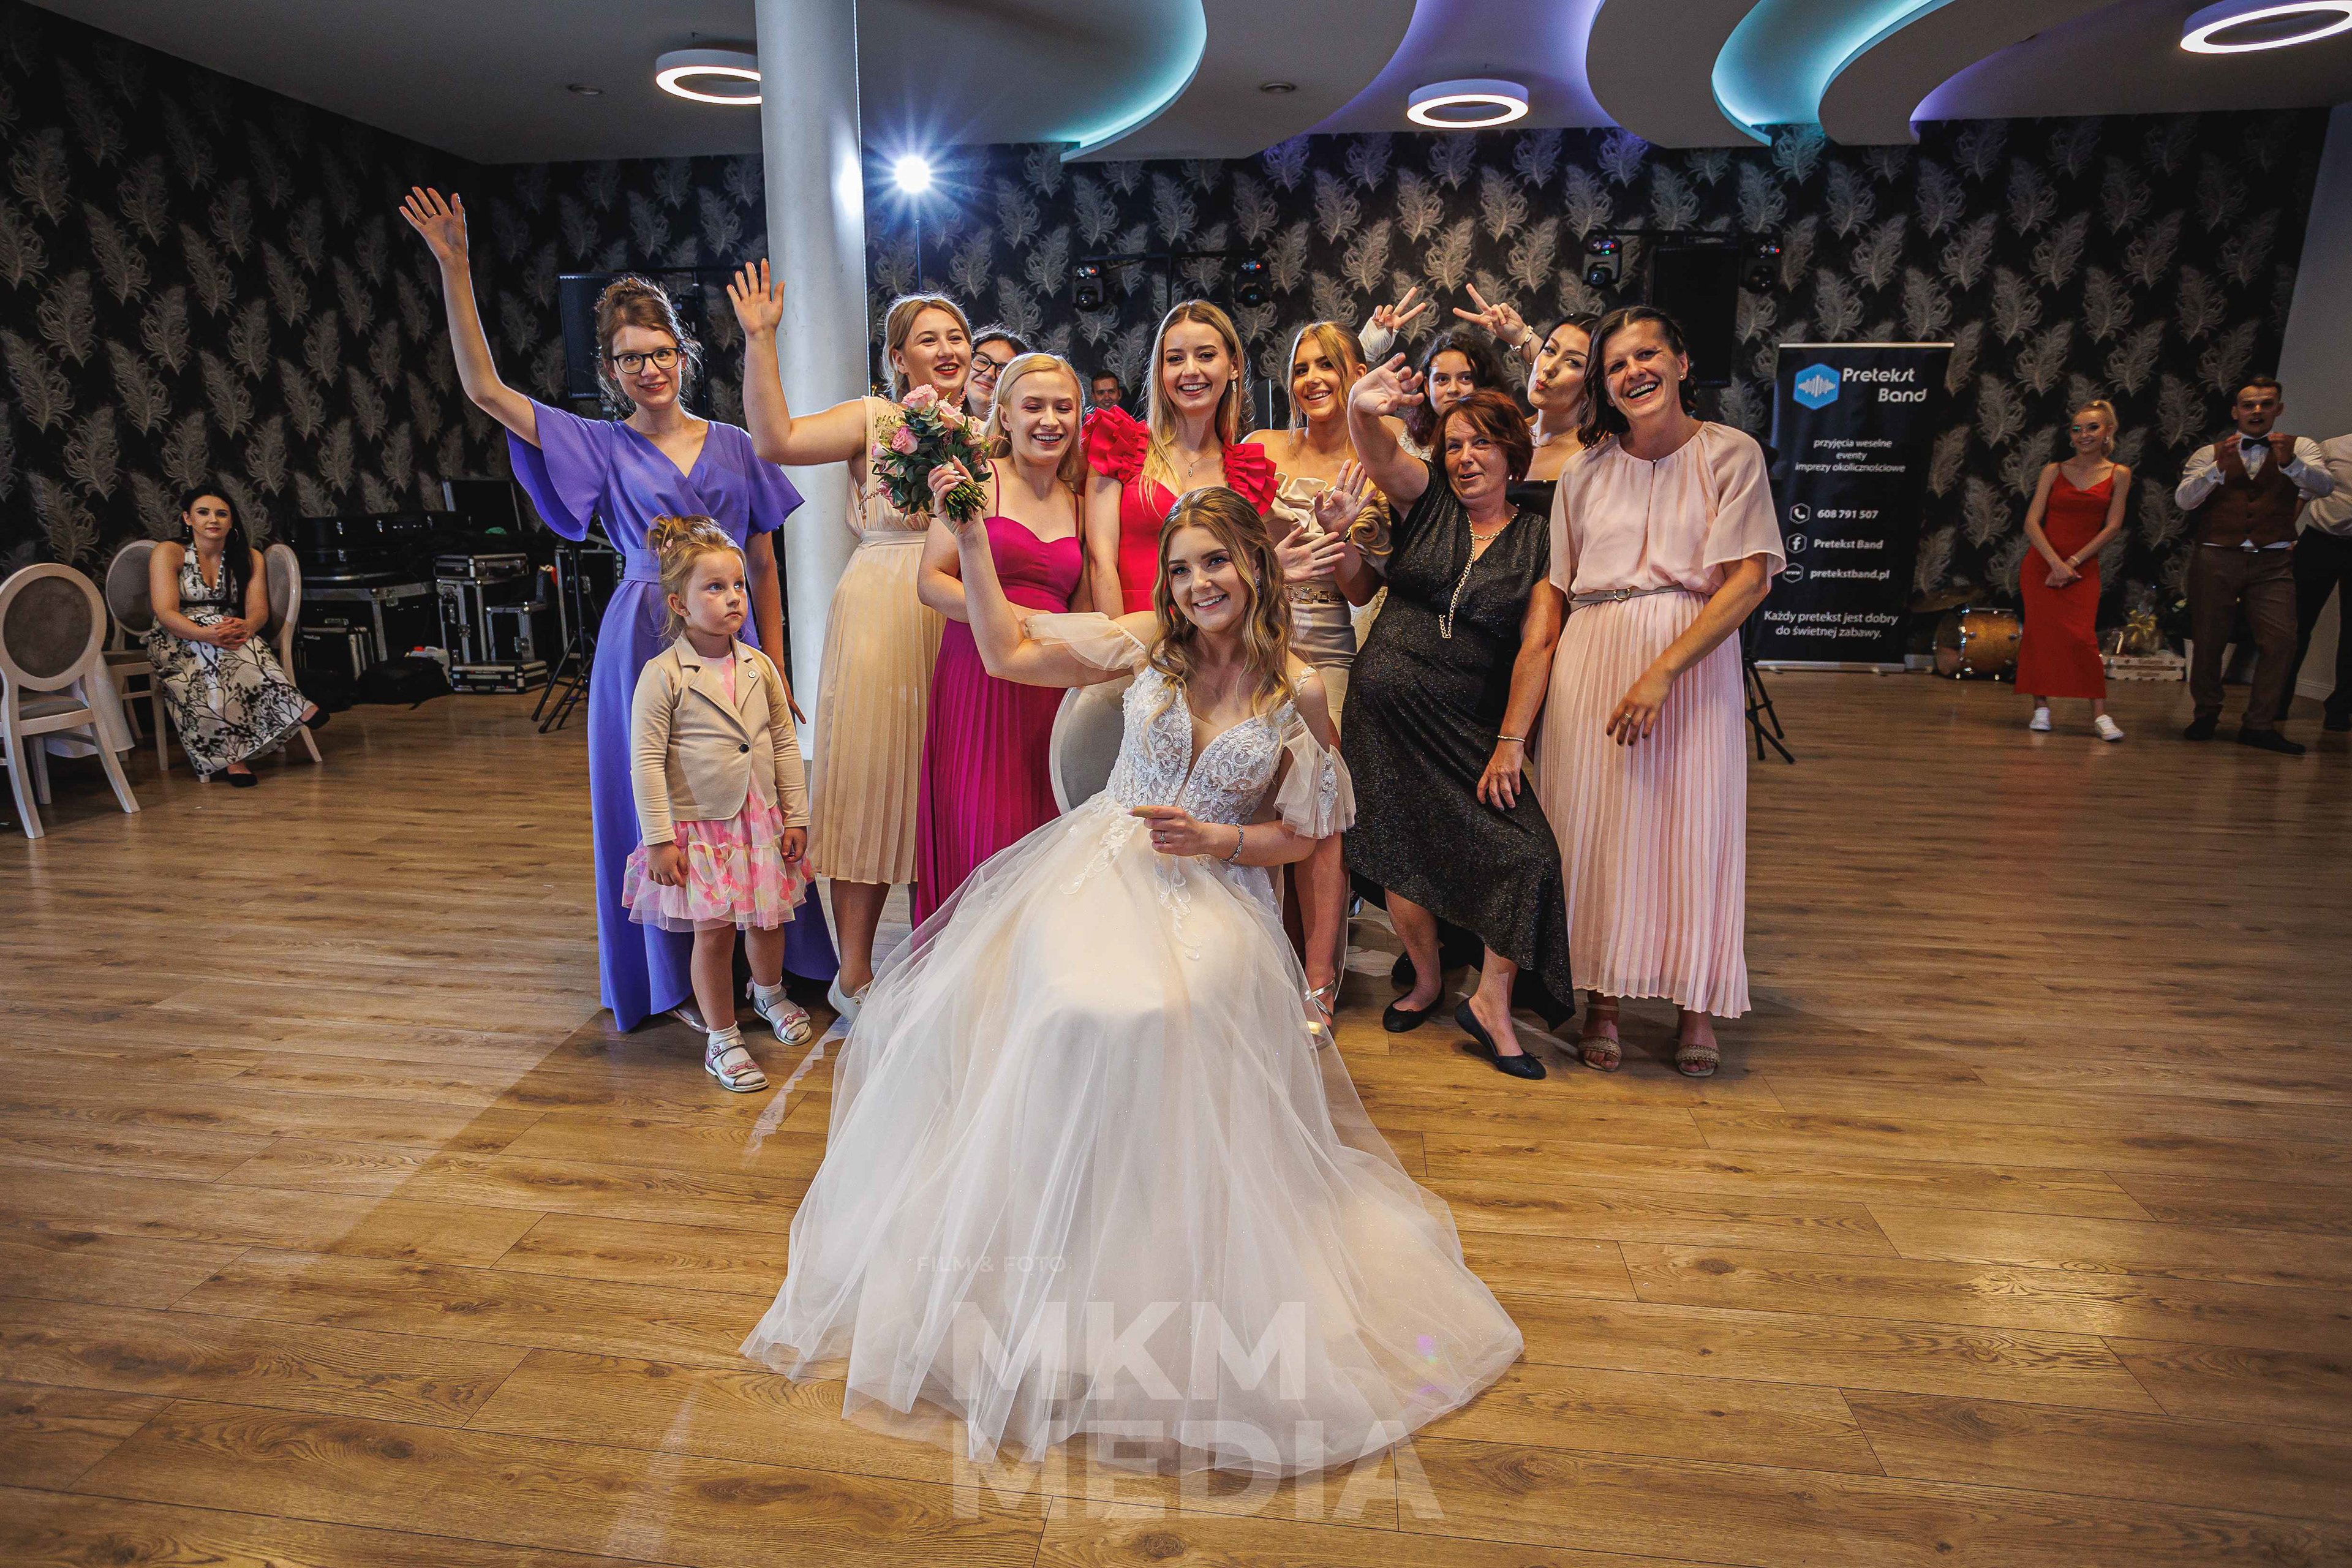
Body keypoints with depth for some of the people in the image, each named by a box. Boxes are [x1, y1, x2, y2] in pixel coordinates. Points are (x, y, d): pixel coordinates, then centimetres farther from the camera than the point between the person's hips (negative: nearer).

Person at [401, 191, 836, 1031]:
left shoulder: (733, 446, 8)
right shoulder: (602, 446, 5)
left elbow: (763, 566, 8)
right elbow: (485, 389, -2)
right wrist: (455, 272, -9)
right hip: (646, 640, -1)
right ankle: (683, 981, 18)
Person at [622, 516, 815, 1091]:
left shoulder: (759, 666, 3)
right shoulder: (662, 675, -11)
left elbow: (785, 744, 7)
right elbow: (646, 762, -11)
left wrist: (795, 817, 5)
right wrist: (660, 839, -13)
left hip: (761, 820, 4)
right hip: (700, 826, -4)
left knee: (767, 917, 15)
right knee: (713, 931, 0)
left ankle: (769, 992, 46)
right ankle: (722, 1039, 17)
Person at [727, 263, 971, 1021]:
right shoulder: (873, 418, 2)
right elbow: (775, 439, -14)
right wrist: (759, 341, -18)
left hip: (962, 619, 4)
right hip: (881, 613, -4)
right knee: (870, 777, 0)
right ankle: (855, 973, 11)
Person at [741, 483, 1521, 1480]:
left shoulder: (1297, 689, 1)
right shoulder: (1151, 645, 4)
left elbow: (1301, 837, 6)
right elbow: (1007, 655, 3)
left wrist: (1213, 838, -9)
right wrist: (971, 539, -3)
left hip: (1216, 894, -1)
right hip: (1105, 866, 2)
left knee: (1151, 1021, -30)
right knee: (1074, 1008, -27)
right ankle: (1063, 1248, -6)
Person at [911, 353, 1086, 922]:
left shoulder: (1077, 503, 16)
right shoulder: (979, 480, 1)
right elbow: (930, 581, -5)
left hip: (1048, 685, 4)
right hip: (976, 677, -4)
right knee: (980, 840, -6)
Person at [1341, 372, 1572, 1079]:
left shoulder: (1536, 538, 4)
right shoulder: (1426, 498, 5)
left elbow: (1538, 644, -4)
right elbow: (1381, 456, -17)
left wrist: (1511, 742, -12)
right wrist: (1362, 409, -40)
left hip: (1475, 722, 0)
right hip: (1388, 705, 0)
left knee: (1528, 853, -13)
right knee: (1404, 852, 5)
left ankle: (1491, 1002, 5)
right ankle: (1427, 979, 29)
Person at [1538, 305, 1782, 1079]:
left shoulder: (1730, 454, 1)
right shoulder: (1586, 469, 11)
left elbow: (1750, 579, -9)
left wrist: (1663, 671, -18)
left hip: (1696, 660, -2)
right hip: (1593, 659, 2)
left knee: (1693, 825, 0)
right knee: (1594, 826, 1)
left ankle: (1698, 1006, 17)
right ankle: (1603, 1001, 16)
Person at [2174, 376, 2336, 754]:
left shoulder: (2299, 447, 9)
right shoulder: (2210, 453, 8)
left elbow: (2324, 485, -9)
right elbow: (2183, 500, -6)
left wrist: (2289, 462, -28)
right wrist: (2219, 467, -23)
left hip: (2272, 562, 0)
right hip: (2216, 558, 0)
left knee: (2281, 641, -8)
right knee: (2208, 640, 4)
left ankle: (2259, 725, 1)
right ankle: (2206, 715, 21)